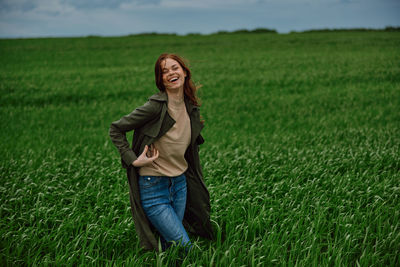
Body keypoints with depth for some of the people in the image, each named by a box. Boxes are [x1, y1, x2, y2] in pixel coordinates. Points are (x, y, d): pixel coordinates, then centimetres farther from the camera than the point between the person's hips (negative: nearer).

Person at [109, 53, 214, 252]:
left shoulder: (191, 107, 3)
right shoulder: (156, 106, -18)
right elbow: (115, 129, -10)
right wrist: (133, 159, -16)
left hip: (180, 184, 6)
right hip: (154, 188, -6)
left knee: (170, 243, 13)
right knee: (186, 248, -6)